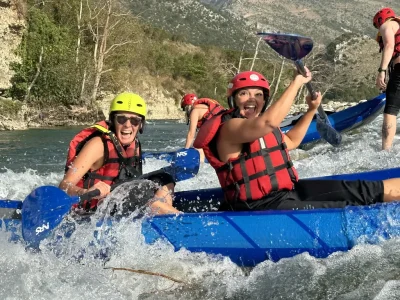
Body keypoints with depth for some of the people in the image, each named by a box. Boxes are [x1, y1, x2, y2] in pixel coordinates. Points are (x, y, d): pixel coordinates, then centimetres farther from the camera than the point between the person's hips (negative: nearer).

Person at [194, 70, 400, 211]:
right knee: (347, 208, -18)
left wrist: (312, 110, 25)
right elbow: (269, 122, -35)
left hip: (287, 191, 9)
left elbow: (290, 142, 33)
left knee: (356, 189, 4)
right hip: (262, 208, -9)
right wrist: (297, 82, -26)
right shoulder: (229, 128, -16)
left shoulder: (263, 127, 14)